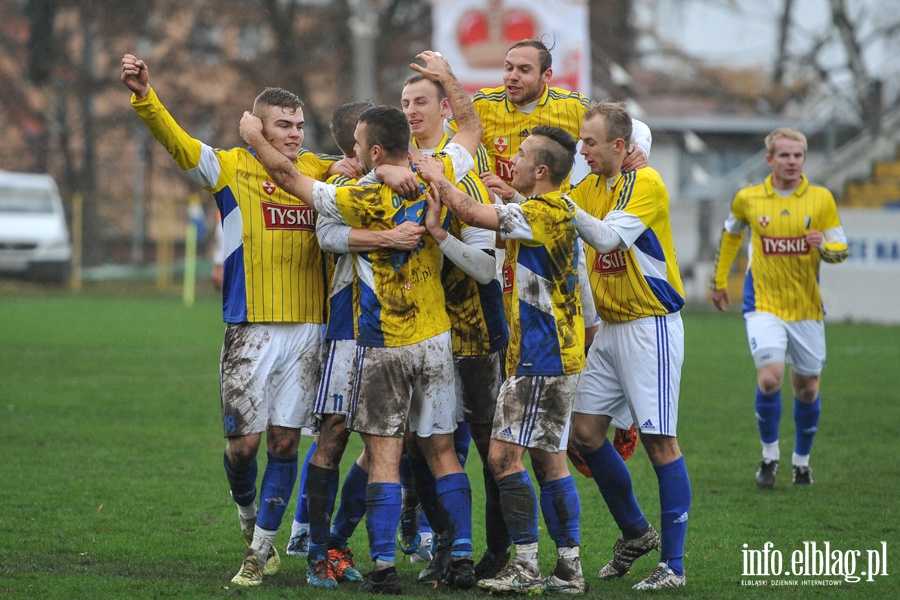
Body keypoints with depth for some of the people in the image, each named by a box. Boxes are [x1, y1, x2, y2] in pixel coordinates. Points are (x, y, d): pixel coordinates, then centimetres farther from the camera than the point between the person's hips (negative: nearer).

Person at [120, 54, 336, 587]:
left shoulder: (321, 172, 9)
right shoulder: (232, 168, -1)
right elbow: (177, 141, -13)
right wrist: (145, 96, -31)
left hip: (308, 329, 3)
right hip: (251, 329, -3)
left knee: (285, 441, 3)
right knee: (243, 443, -4)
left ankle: (261, 550, 13)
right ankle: (248, 518, 26)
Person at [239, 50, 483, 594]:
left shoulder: (359, 202, -15)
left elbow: (288, 174, -4)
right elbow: (472, 128, 13)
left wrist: (255, 137, 12)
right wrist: (447, 77, 22)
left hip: (384, 346, -4)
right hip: (437, 341, 4)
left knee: (383, 457, -2)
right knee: (442, 452, 9)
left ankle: (384, 566, -6)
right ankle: (462, 558, 6)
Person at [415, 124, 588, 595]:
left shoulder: (548, 211, -17)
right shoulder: (546, 210, 14)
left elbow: (473, 213, -20)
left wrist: (437, 178, -3)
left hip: (541, 357, -10)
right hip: (551, 356, 10)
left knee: (504, 455, -10)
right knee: (547, 458, 11)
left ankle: (526, 567, -10)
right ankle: (569, 568, 13)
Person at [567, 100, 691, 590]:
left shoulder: (646, 184, -14)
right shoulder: (591, 185, 10)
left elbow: (607, 237, -25)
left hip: (651, 326, -8)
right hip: (610, 329, 8)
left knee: (658, 440, -7)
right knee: (584, 432, 5)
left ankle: (673, 564, -3)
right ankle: (635, 532, 23)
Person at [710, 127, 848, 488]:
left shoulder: (821, 199, -3)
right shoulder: (748, 199, -1)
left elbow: (841, 251, -1)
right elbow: (731, 233, 19)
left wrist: (823, 246, -23)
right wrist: (719, 280, 22)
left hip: (807, 307, 1)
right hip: (764, 303, -1)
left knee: (807, 388, 8)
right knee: (770, 377, -19)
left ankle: (801, 459, 31)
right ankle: (769, 455, 3)